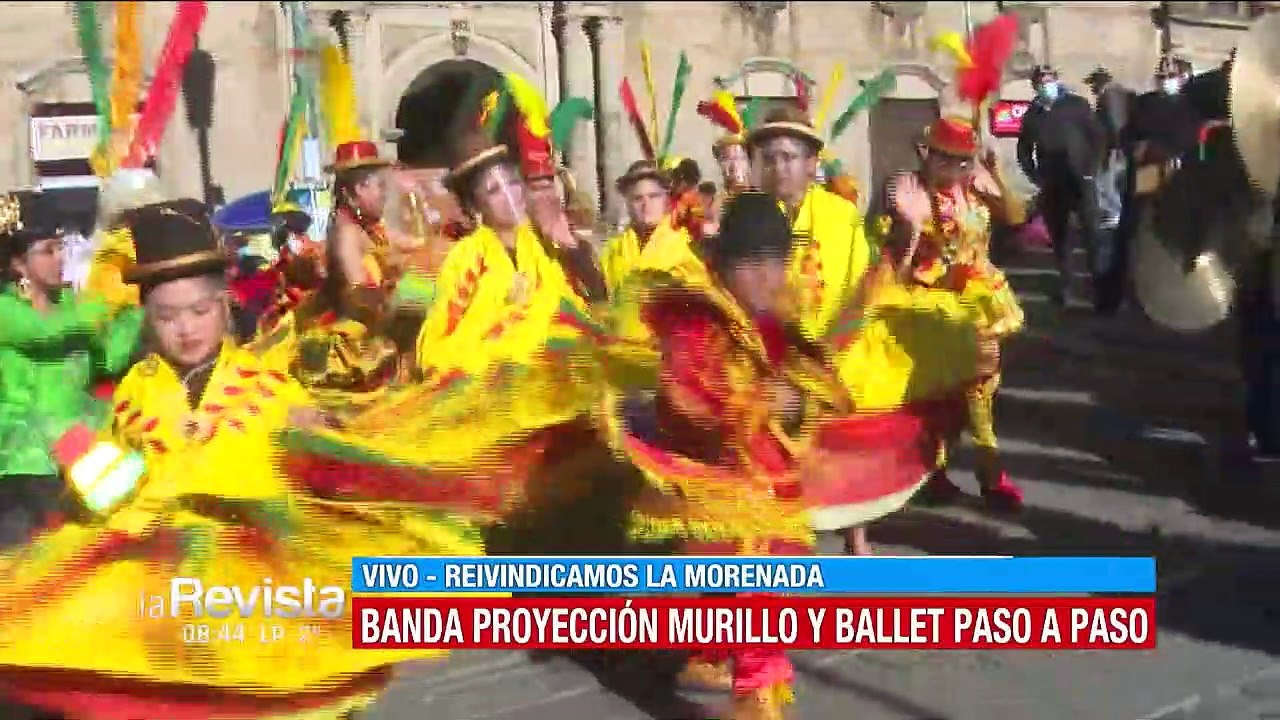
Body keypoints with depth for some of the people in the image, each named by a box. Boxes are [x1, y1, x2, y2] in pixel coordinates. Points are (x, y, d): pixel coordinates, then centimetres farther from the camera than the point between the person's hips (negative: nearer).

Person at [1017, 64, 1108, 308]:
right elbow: (1024, 151, 17)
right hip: (1052, 185, 3)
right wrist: (1036, 177, 5)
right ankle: (1064, 284, 16)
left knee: (1091, 233, -9)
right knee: (1059, 236, 7)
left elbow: (1099, 137, -1)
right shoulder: (1032, 114, 9)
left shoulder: (1077, 105, 0)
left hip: (1081, 180, -3)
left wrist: (1092, 169, -8)